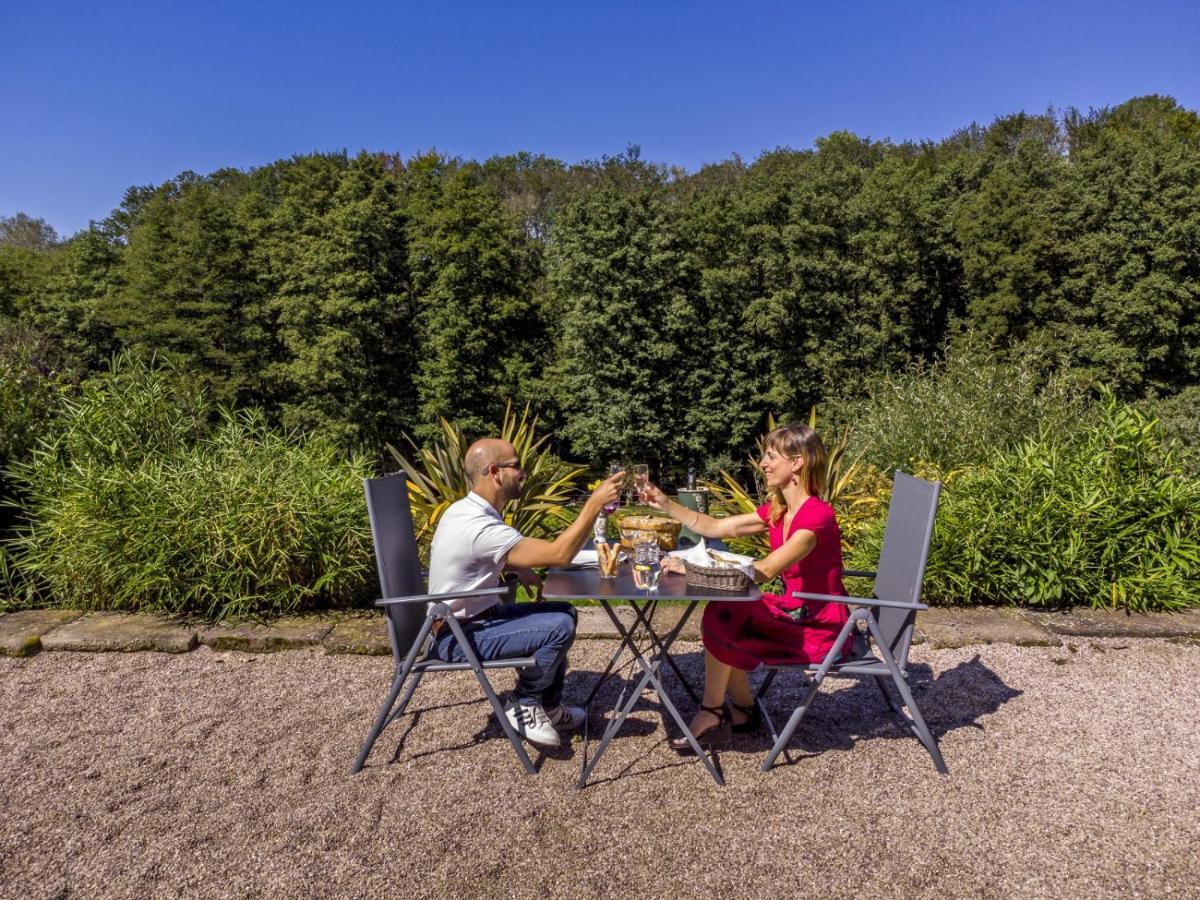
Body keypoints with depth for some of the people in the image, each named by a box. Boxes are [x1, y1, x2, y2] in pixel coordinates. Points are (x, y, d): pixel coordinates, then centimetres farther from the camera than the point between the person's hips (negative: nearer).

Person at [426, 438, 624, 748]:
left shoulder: (466, 509, 3)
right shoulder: (479, 525, -30)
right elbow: (560, 553, -30)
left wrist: (517, 567, 7)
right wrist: (595, 501, -24)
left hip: (470, 617, 10)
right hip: (459, 637, -10)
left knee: (563, 613, 11)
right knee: (560, 627, -21)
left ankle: (549, 707, 20)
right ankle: (525, 707, 1)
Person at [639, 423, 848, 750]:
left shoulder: (817, 516, -22)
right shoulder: (777, 510, 5)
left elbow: (764, 570, -31)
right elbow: (716, 528, 9)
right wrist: (666, 505, 2)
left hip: (821, 629, -8)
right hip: (794, 612, 8)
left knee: (723, 621, -16)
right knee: (722, 612, -6)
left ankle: (711, 714, 3)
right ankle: (743, 711, 9)